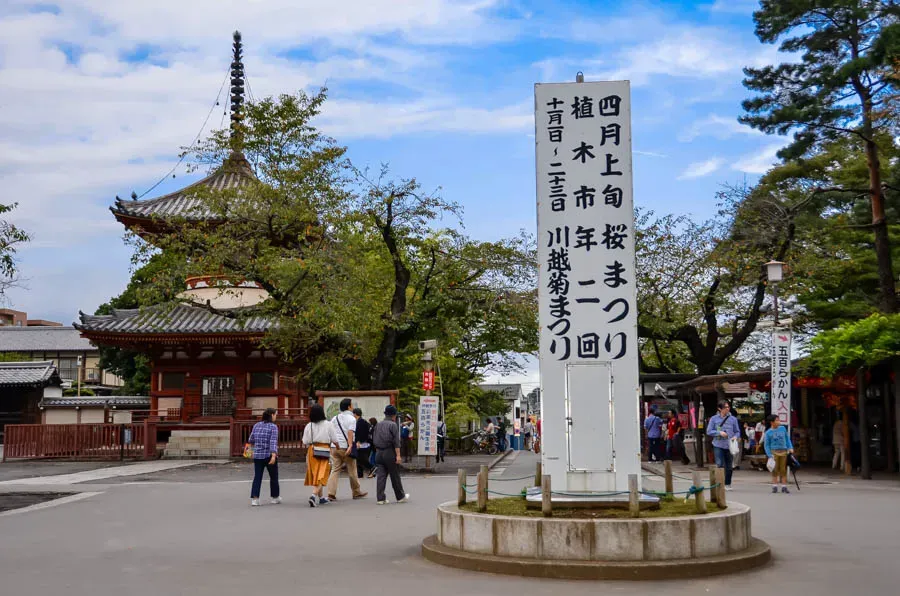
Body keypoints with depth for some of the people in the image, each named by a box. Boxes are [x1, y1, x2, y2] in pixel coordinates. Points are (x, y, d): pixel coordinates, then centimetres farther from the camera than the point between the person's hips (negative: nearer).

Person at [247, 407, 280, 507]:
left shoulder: (256, 425, 6)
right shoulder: (273, 426, -9)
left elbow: (251, 440, 13)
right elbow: (273, 442, -21)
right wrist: (274, 456, -30)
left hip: (257, 455, 4)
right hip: (269, 455, -4)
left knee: (257, 477, 4)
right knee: (273, 476, 14)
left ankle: (254, 499, -10)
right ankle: (275, 498, 26)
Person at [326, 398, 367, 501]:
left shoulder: (335, 418, 14)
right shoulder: (351, 418, -5)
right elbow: (350, 432, -18)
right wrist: (350, 446, -27)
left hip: (335, 447, 5)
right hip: (345, 447, -5)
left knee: (335, 470, 3)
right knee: (352, 471, 7)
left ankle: (331, 493, -9)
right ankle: (357, 492, 19)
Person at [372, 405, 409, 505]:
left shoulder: (378, 425, 11)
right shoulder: (392, 425, -9)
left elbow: (374, 440, 16)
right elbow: (396, 441, -13)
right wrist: (398, 455, -13)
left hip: (378, 452, 6)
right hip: (389, 452, -6)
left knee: (381, 476, 3)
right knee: (395, 476, 5)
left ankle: (380, 498, -1)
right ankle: (400, 497, 16)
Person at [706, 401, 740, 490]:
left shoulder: (733, 419, 6)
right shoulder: (714, 419, 2)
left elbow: (737, 431, 10)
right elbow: (709, 431, 1)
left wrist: (736, 437, -12)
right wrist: (719, 433, -13)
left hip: (730, 446, 2)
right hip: (718, 446, -2)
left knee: (729, 466, 9)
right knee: (719, 465, -11)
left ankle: (727, 484, 22)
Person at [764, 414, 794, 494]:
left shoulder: (783, 428, 8)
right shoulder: (768, 433, 0)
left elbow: (787, 439, 16)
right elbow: (767, 445, 3)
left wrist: (790, 448, 4)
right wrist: (770, 455, -6)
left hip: (784, 451, 2)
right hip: (774, 452, -2)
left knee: (783, 470, 2)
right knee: (775, 470, -1)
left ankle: (784, 487, 6)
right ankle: (774, 487, 4)